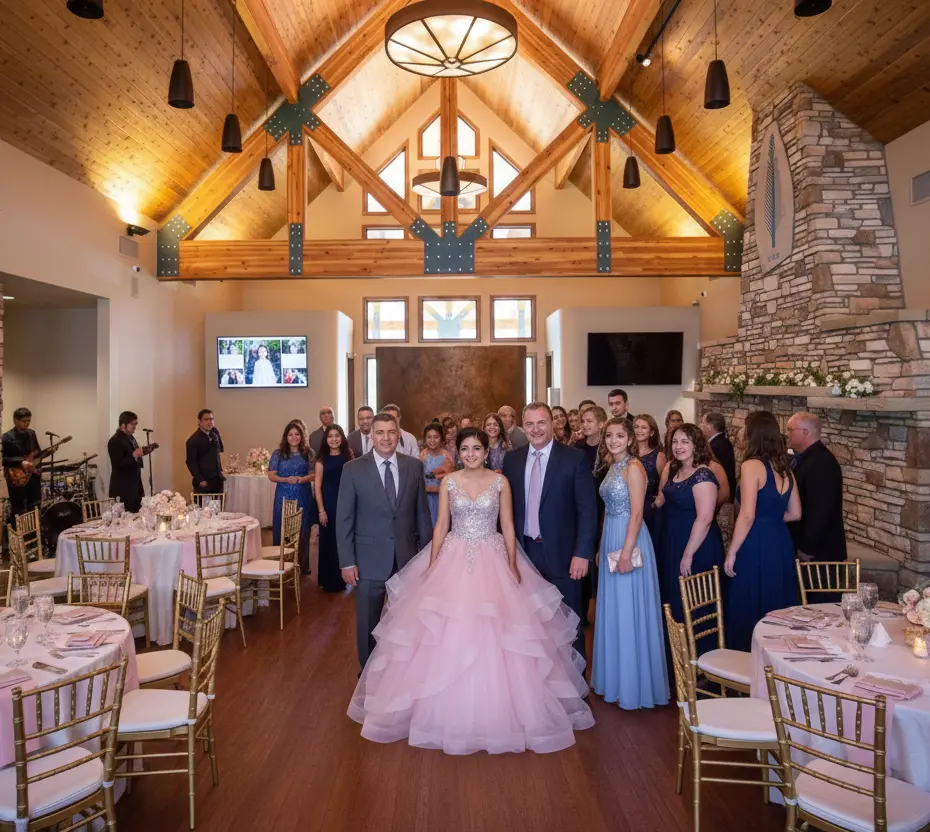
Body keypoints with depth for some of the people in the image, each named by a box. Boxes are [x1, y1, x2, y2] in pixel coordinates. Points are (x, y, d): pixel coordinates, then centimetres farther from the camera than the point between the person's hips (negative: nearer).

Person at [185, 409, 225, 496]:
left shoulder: (215, 433, 6)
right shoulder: (193, 440, -13)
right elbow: (191, 462, -14)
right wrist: (200, 480, -18)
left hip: (217, 479, 6)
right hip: (204, 481, -6)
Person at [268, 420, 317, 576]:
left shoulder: (308, 453, 4)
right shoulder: (278, 453, 3)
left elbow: (314, 474, 1)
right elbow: (271, 475, -1)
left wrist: (303, 479, -19)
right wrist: (286, 479, -18)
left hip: (303, 497, 0)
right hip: (284, 497, 0)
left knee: (303, 531, 4)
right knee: (282, 531, 2)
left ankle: (303, 565, 15)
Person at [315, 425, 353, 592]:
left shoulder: (348, 457, 4)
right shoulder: (322, 460, -1)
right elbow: (317, 487, -4)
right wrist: (321, 510, -10)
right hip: (329, 505, -2)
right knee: (329, 542, 5)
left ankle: (342, 578, 23)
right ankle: (329, 580, 18)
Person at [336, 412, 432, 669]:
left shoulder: (414, 466, 0)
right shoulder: (353, 469, -6)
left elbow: (422, 512, 5)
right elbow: (344, 519, -5)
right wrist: (347, 562, -8)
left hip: (407, 557, 2)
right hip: (369, 559, -2)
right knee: (368, 623, 13)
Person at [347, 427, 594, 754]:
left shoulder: (500, 482, 0)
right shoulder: (449, 482, 2)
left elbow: (508, 526, 1)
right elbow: (441, 525, 3)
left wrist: (513, 565, -6)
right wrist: (431, 563, -4)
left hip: (492, 560, -1)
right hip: (454, 559, 1)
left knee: (493, 636, 0)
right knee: (449, 636, 2)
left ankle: (493, 709, 18)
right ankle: (451, 710, 19)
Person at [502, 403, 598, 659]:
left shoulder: (574, 458, -8)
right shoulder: (512, 459, 4)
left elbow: (587, 509, -9)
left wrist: (583, 553, -15)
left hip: (561, 552, -3)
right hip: (524, 551, 3)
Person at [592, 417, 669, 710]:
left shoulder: (633, 467, -14)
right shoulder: (613, 467, 12)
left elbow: (636, 513, -19)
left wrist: (626, 552, -21)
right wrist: (601, 548, 16)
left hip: (628, 540, -9)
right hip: (610, 540, 9)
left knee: (629, 610, 0)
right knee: (613, 609, 16)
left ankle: (634, 685, 13)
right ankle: (615, 677, 30)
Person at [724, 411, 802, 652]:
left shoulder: (752, 465, -13)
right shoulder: (783, 467, 10)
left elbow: (747, 516, -19)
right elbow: (794, 513, 15)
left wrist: (731, 553, -13)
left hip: (756, 545, -8)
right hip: (780, 542, 8)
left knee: (748, 610, 3)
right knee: (776, 608, 17)